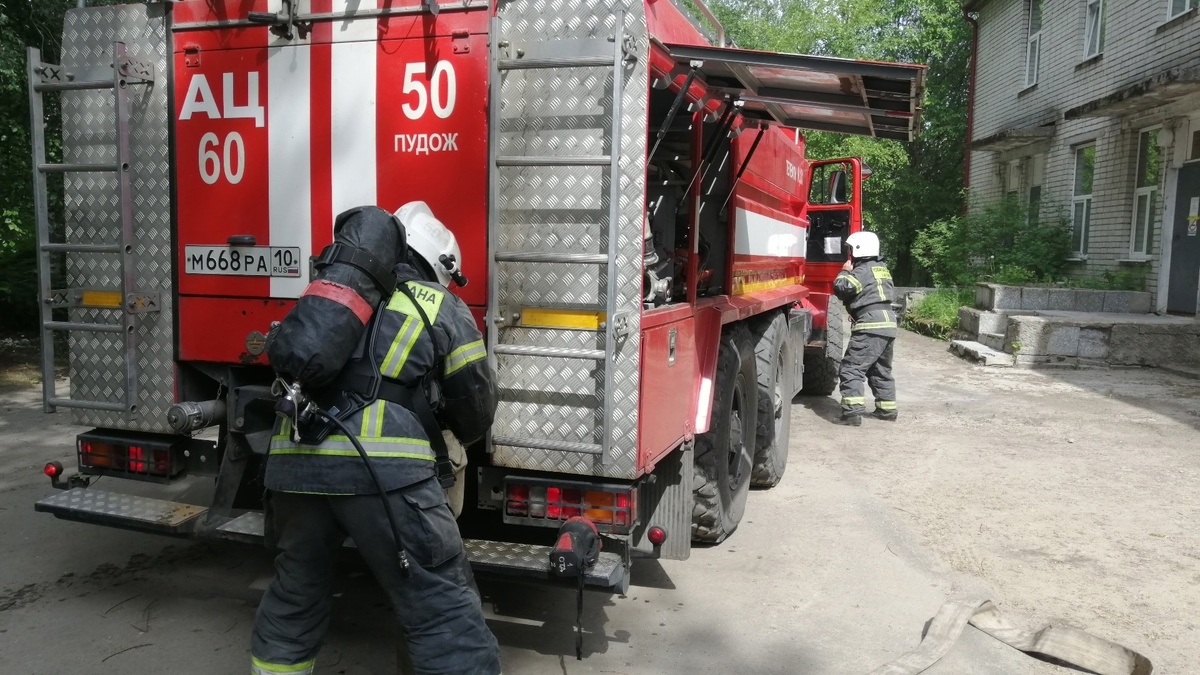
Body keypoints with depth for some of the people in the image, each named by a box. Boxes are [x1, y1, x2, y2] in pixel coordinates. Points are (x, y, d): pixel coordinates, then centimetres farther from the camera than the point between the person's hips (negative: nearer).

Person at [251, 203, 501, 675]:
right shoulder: (444, 308, 12)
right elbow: (475, 409, 16)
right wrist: (449, 441, 37)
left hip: (294, 461, 6)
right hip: (382, 468, -5)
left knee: (293, 597, 25)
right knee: (443, 610, -1)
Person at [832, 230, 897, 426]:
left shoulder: (863, 270, -9)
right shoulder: (881, 268, 21)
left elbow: (842, 288, -19)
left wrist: (845, 271, 0)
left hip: (871, 325, -10)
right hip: (888, 324, 10)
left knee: (852, 368, -11)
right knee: (881, 370, 21)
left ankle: (852, 411, -20)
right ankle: (887, 409, 27)